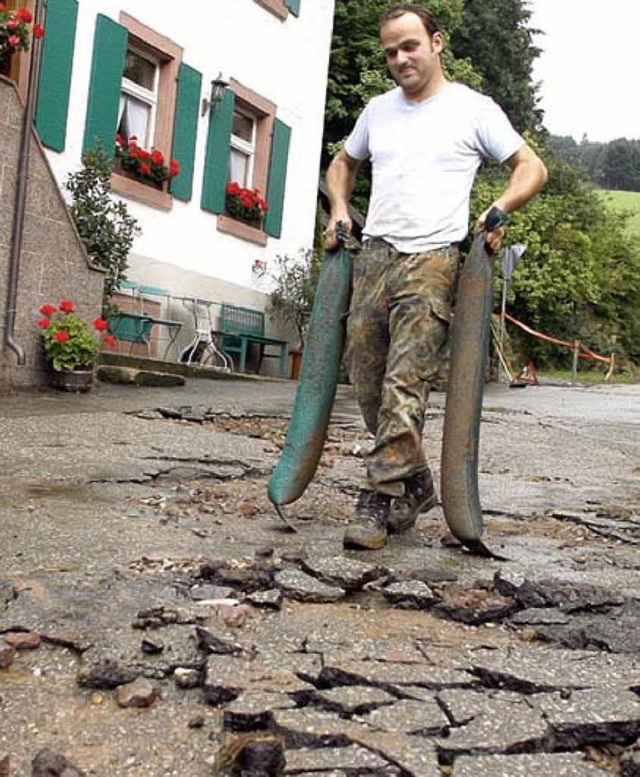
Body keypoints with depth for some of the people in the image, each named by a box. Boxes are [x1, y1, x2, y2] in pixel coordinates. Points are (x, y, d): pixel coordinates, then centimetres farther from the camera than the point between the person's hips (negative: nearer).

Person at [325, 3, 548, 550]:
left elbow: (532, 167, 7)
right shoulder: (378, 110, 19)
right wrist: (340, 210, 16)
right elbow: (343, 163, 34)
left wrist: (498, 211, -10)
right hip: (373, 258, 6)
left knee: (404, 382, -17)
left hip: (433, 261, -5)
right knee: (367, 385, 6)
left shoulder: (473, 109, 5)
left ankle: (382, 498, -12)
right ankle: (416, 484, 21)